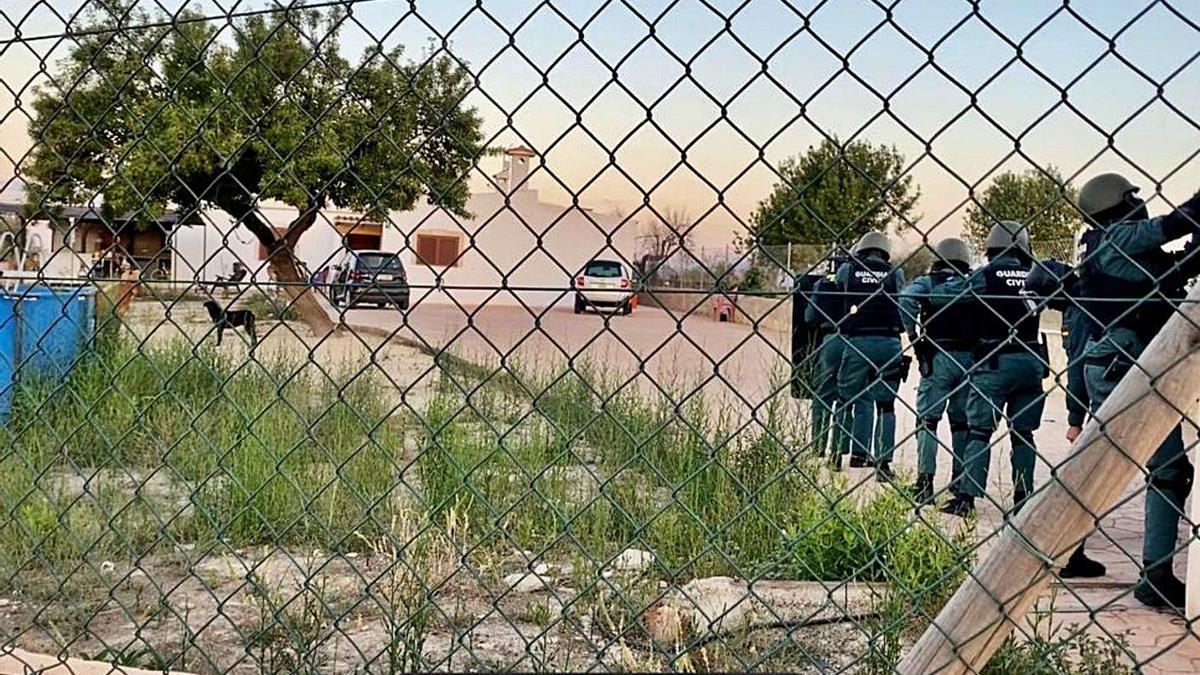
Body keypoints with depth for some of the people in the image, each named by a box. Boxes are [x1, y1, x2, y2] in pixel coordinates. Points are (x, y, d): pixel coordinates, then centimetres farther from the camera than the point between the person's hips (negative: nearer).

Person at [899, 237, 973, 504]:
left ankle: (925, 480, -6)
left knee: (927, 418, 1)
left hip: (937, 356, -3)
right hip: (969, 358, 3)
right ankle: (961, 480, 16)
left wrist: (912, 334, -7)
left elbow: (905, 298, -15)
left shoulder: (928, 282, 4)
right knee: (962, 421, 12)